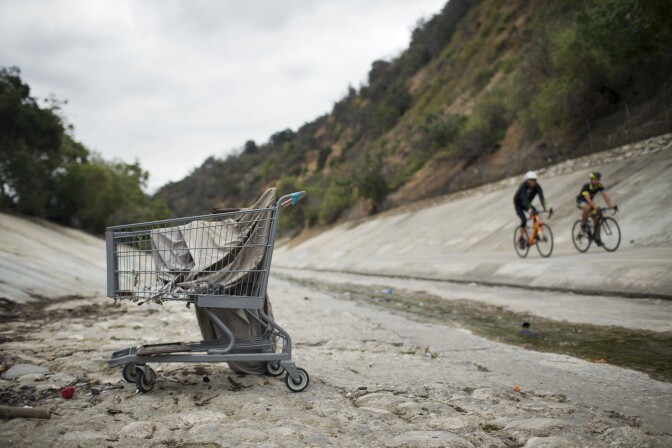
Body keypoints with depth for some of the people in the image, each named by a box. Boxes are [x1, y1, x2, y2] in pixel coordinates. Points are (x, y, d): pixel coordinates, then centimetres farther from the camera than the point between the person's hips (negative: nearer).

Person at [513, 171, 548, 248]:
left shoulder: (537, 187, -20)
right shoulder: (523, 186, -32)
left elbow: (541, 197, -32)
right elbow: (524, 198, -46)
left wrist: (544, 208, -47)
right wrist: (529, 209, -61)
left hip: (527, 203, 5)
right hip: (518, 204, -5)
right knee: (524, 220, -25)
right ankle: (520, 238, -9)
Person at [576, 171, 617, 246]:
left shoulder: (600, 186, -15)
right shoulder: (586, 187, -31)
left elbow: (605, 195, -24)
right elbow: (588, 199, -41)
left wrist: (610, 206, -38)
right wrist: (595, 207, -53)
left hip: (590, 202, 6)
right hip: (581, 201, -6)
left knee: (597, 218, -5)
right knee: (587, 208, -40)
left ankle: (596, 237, 9)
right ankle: (583, 224, -18)